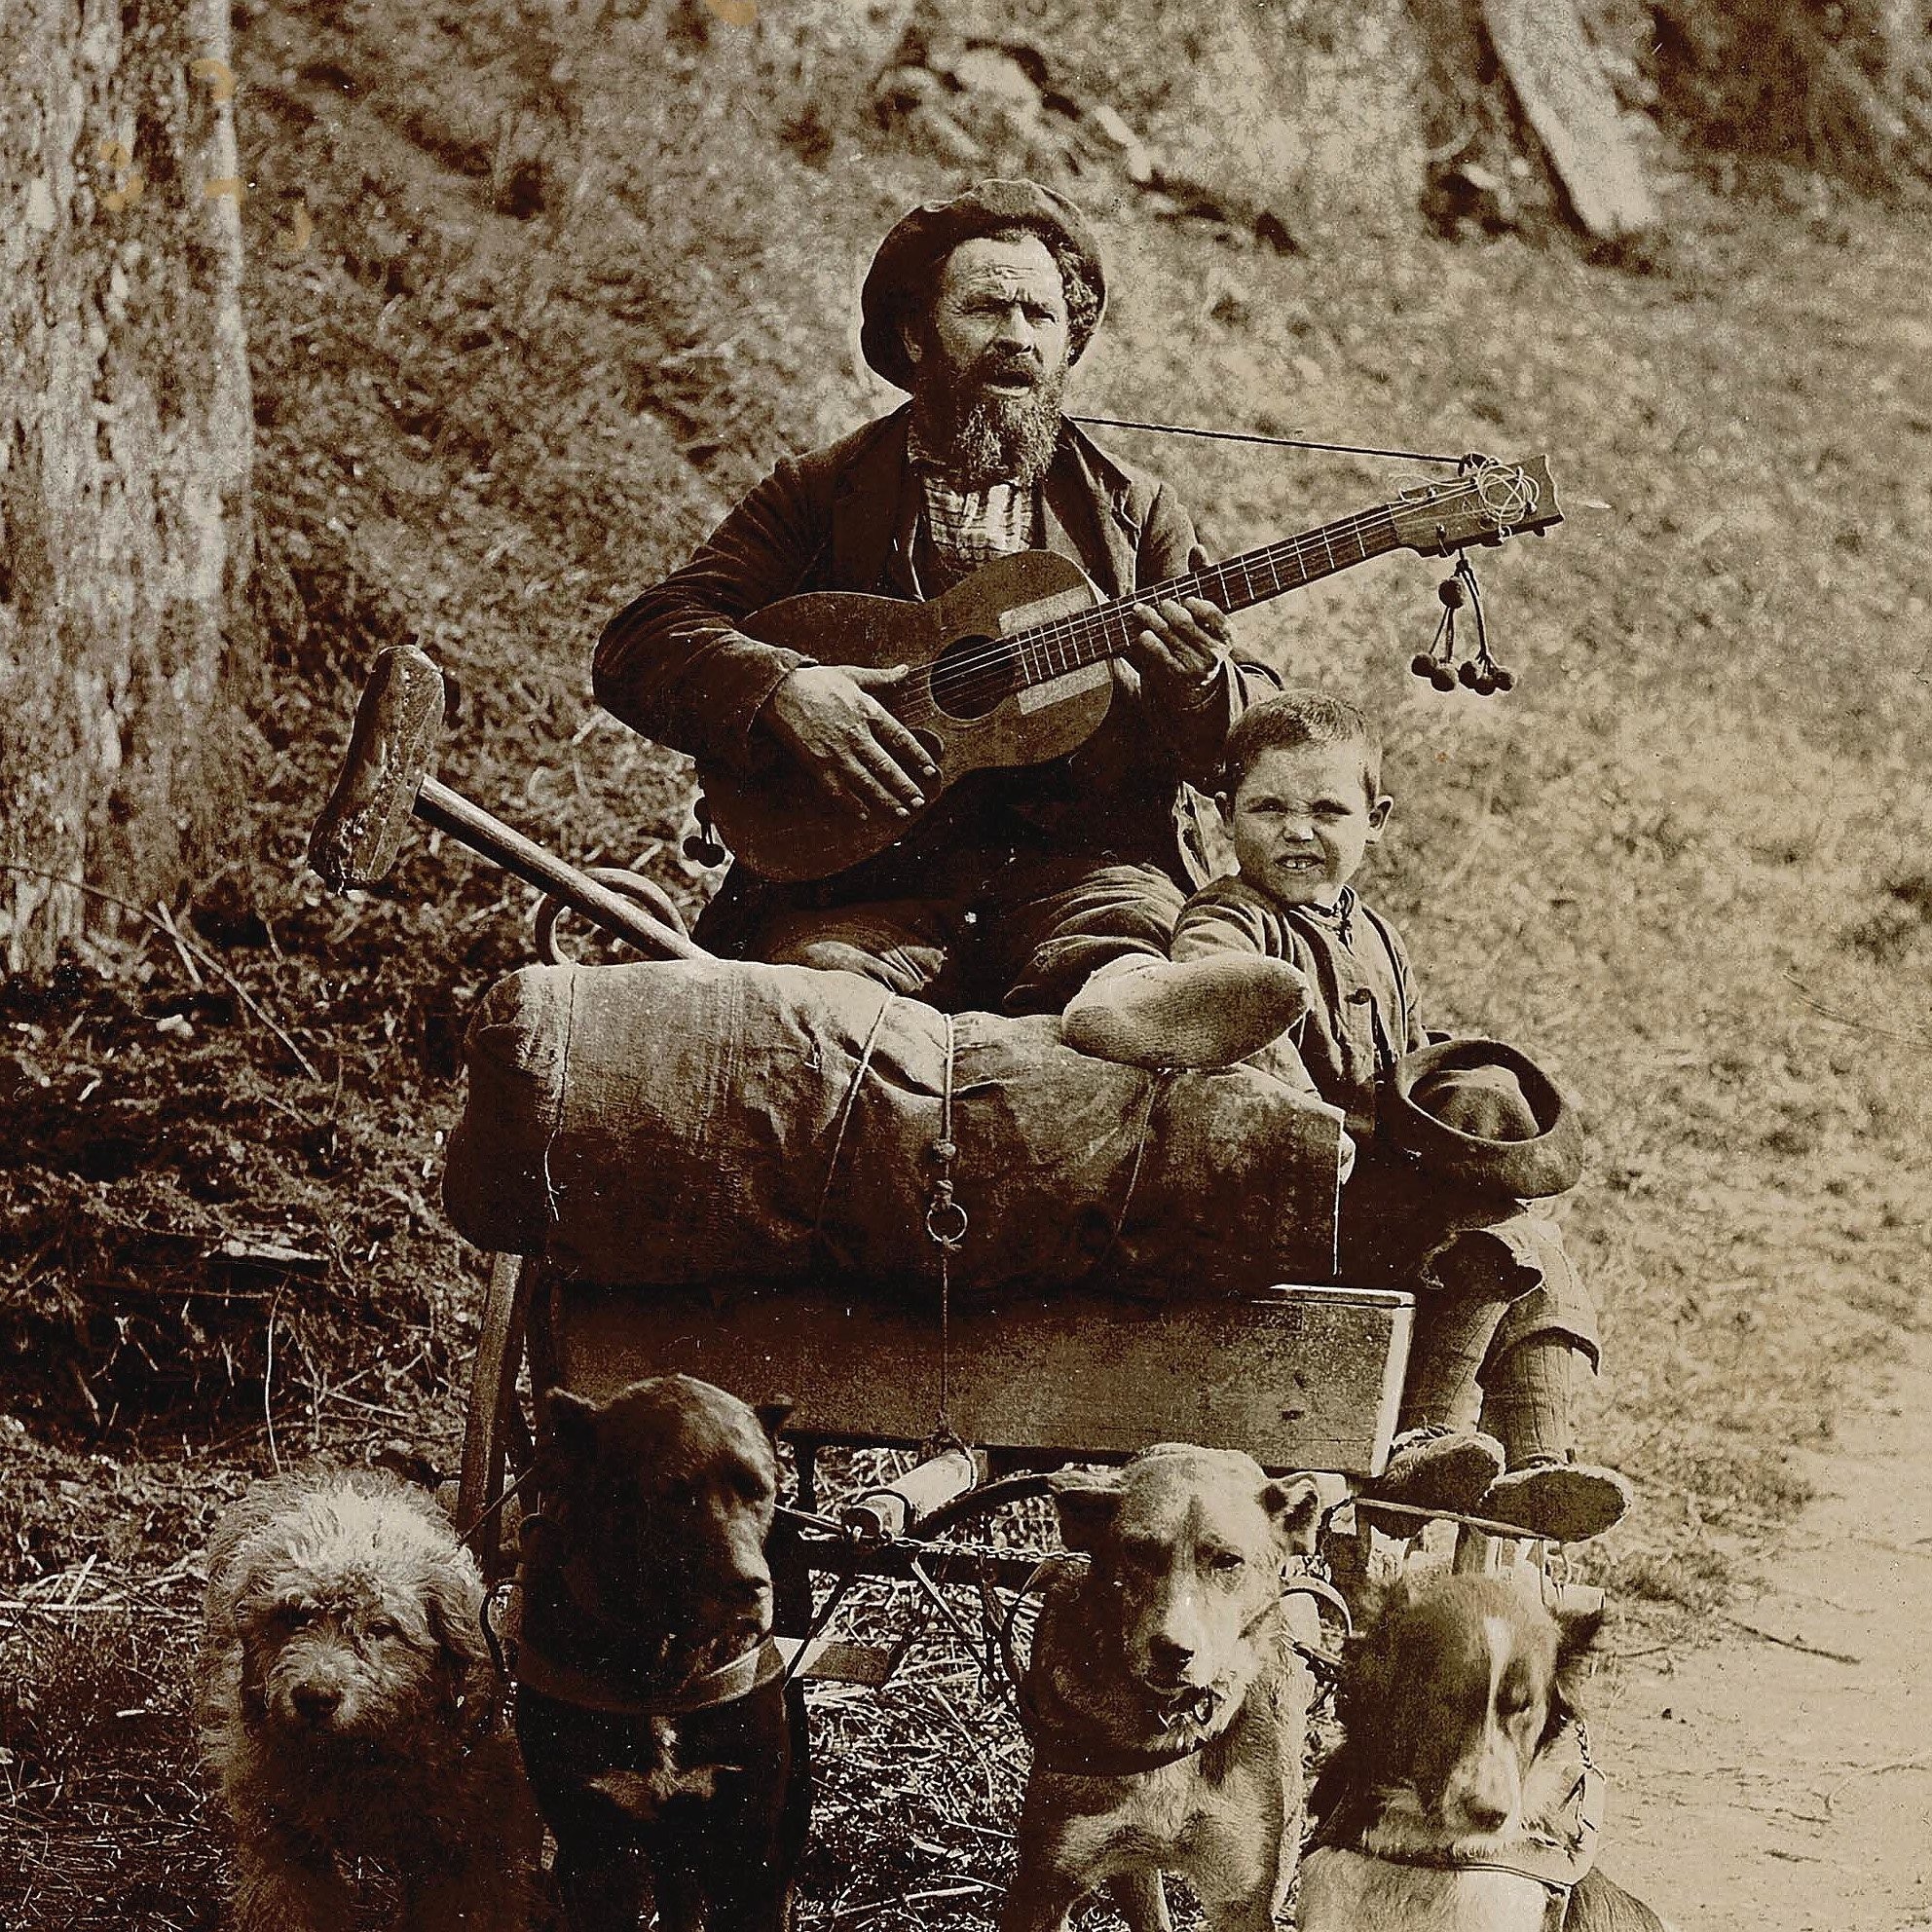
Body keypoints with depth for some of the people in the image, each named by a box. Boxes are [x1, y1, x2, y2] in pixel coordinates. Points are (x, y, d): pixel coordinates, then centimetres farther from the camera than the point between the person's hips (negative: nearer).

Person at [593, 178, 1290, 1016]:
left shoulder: (1133, 510, 20)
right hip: (867, 873, 0)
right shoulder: (817, 494, 16)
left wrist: (1199, 688, -11)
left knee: (1113, 961, -36)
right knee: (822, 977, -37)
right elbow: (634, 646, 6)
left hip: (1082, 857, 1)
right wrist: (783, 688, -14)